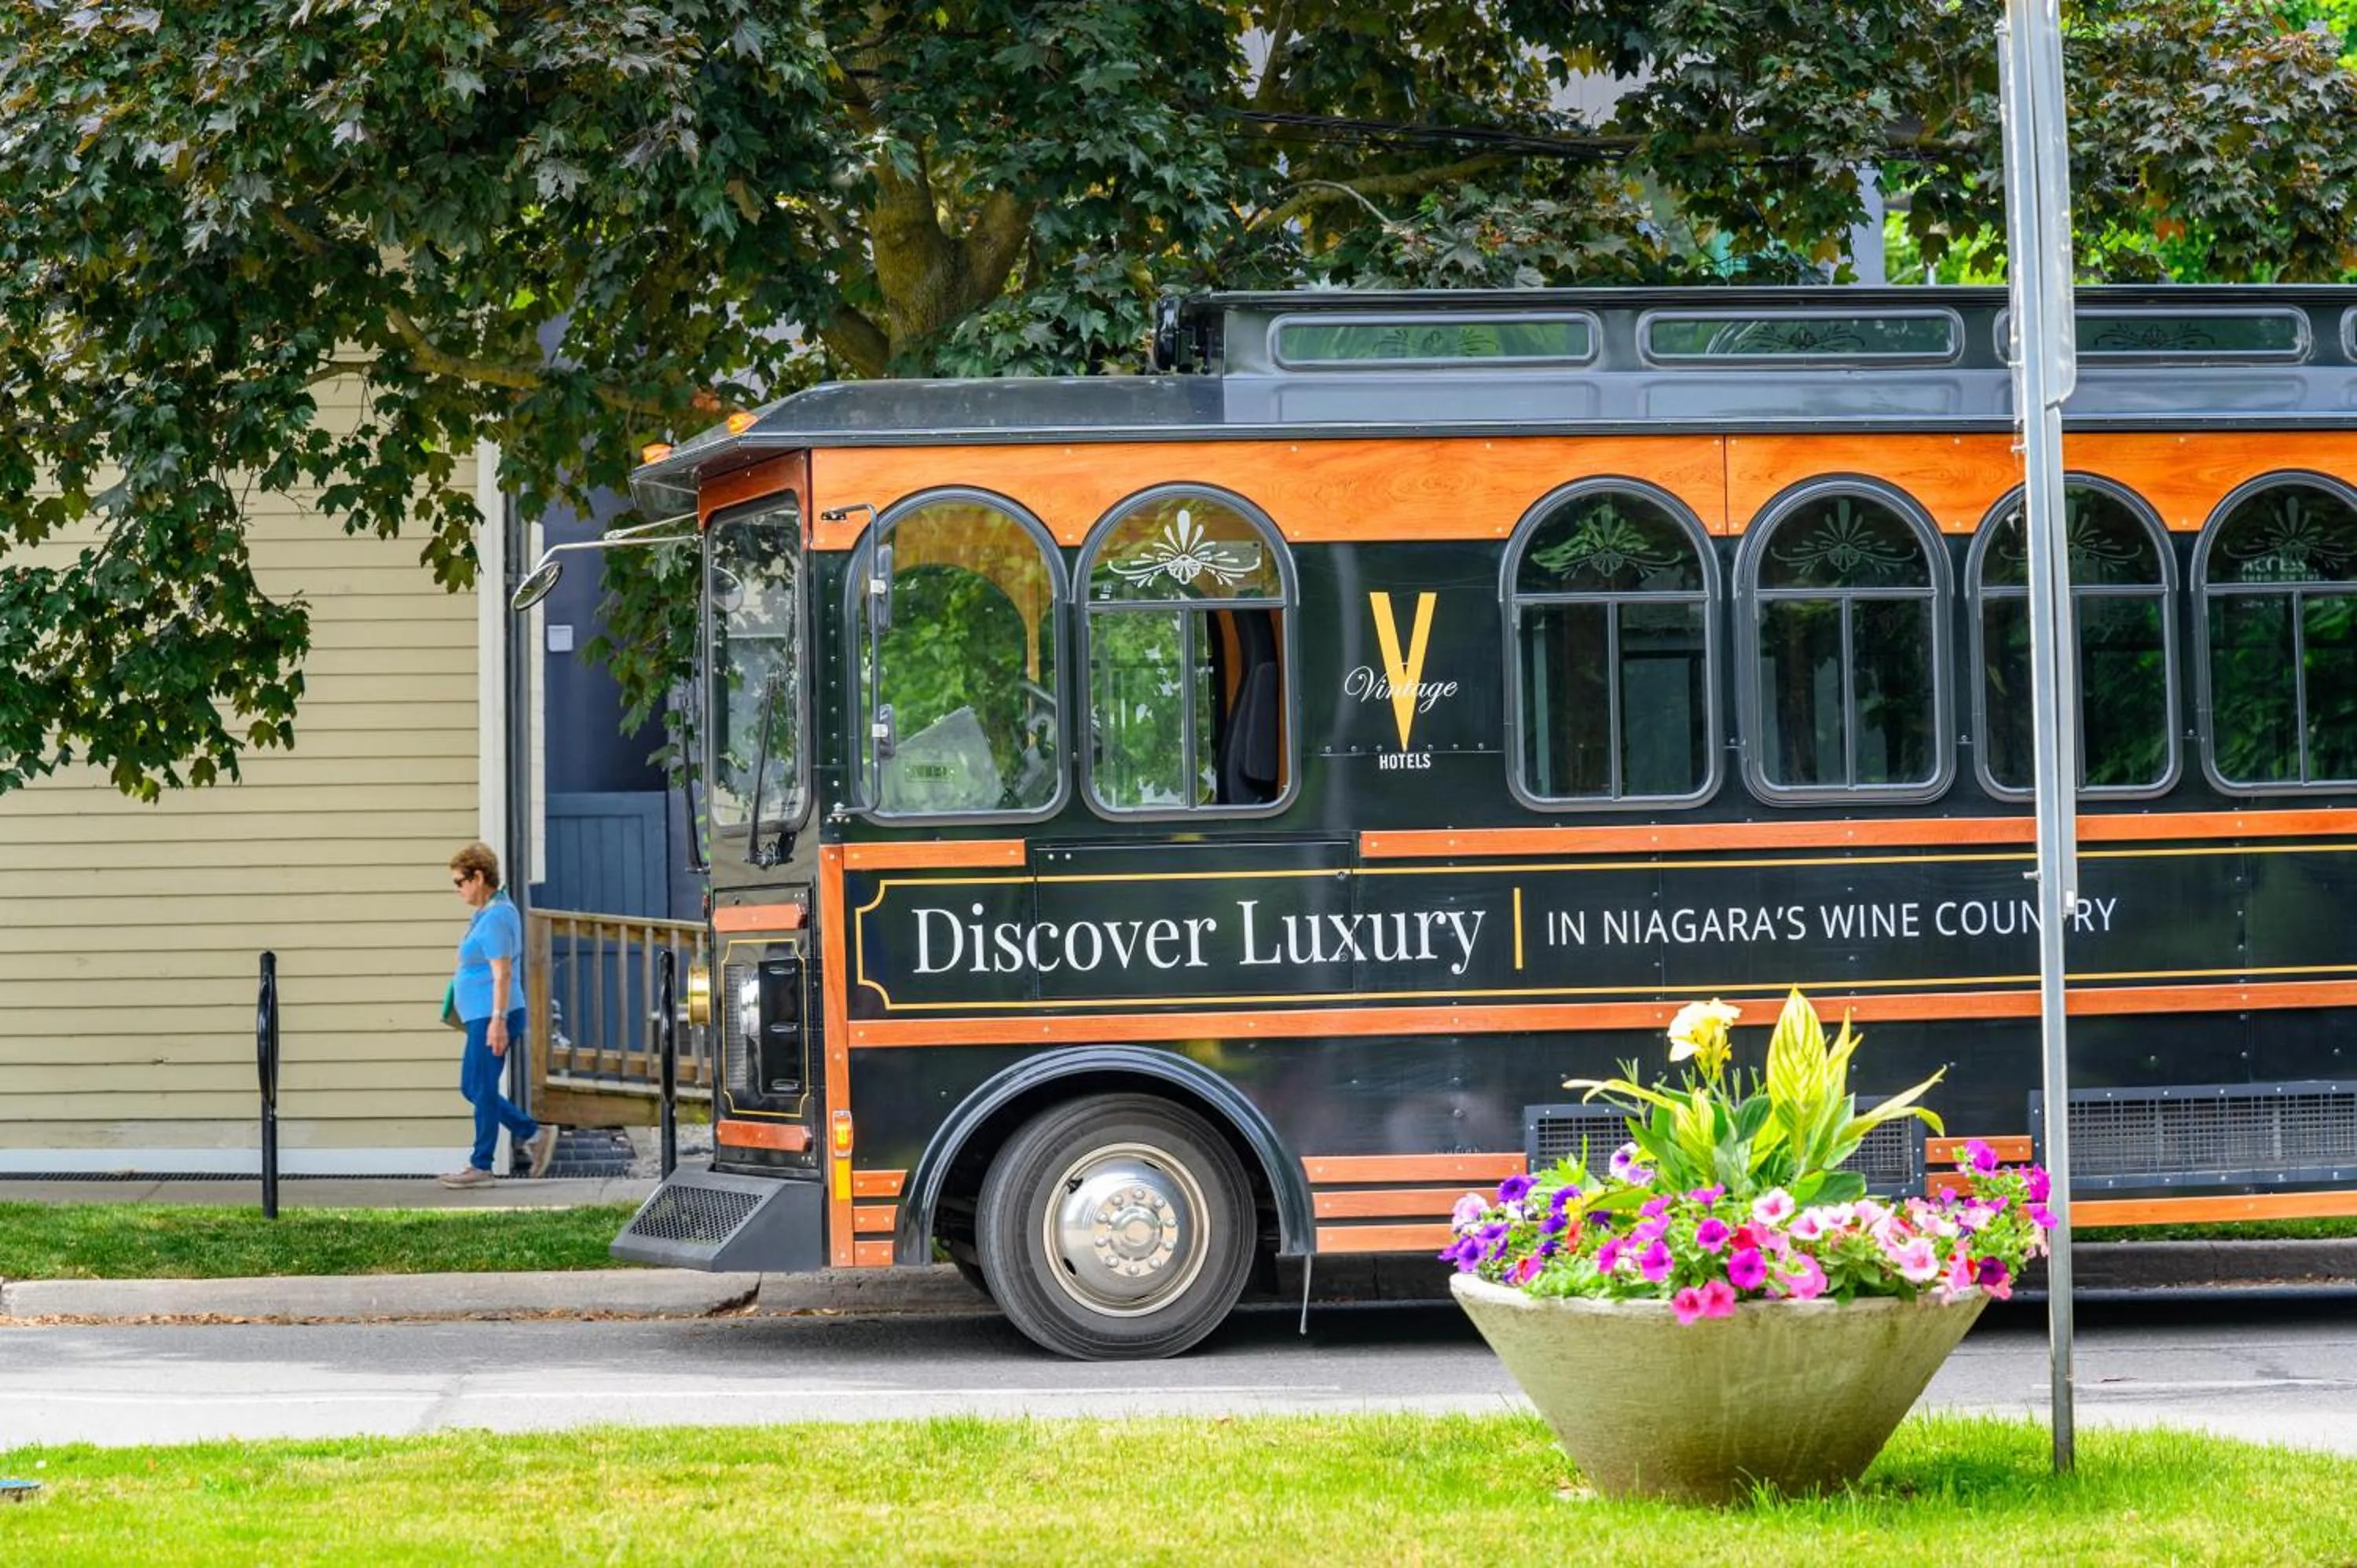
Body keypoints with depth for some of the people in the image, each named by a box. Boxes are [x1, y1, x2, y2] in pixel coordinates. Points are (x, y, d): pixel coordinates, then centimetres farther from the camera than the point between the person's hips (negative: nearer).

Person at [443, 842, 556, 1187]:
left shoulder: (495, 917, -16)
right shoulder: (490, 912, 16)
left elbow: (502, 973, -21)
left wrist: (498, 1019, -25)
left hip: (490, 1017, -11)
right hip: (483, 1016, 11)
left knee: (481, 1089, -4)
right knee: (472, 1088, 13)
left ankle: (481, 1165, 2)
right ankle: (534, 1135, 14)